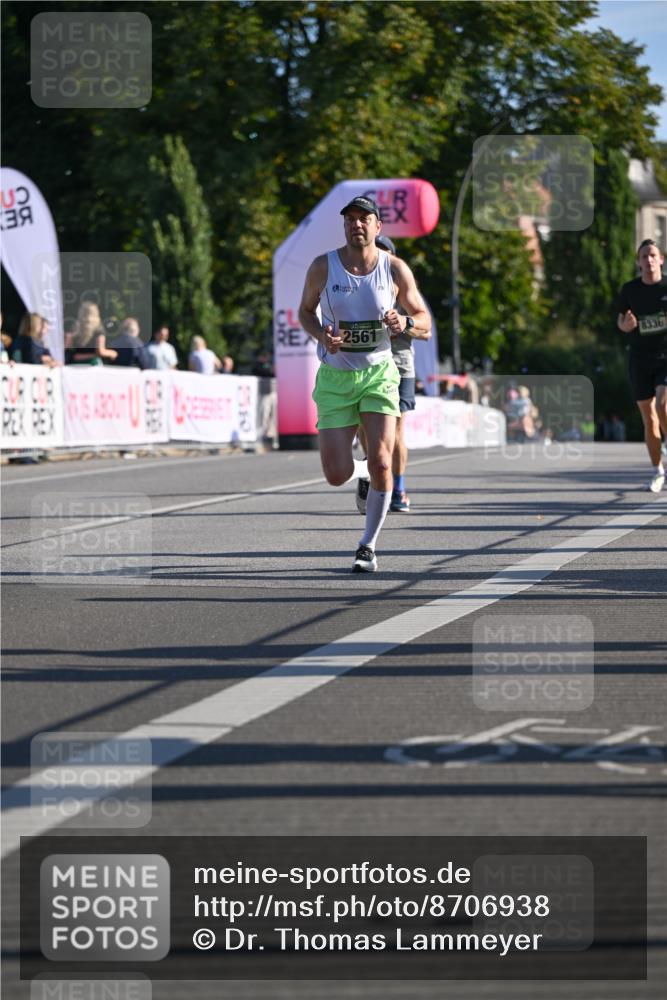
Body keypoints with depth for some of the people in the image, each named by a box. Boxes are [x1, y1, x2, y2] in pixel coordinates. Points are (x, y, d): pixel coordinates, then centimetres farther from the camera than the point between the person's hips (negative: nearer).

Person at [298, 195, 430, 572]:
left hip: (379, 374, 0)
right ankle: (364, 471, 33)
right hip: (335, 377, 0)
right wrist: (321, 336, -11)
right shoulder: (323, 267, -5)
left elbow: (425, 320, 6)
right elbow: (306, 310, 10)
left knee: (381, 463, -14)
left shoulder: (395, 269, -4)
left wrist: (405, 323, -18)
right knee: (337, 475, -7)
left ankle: (369, 546, 4)